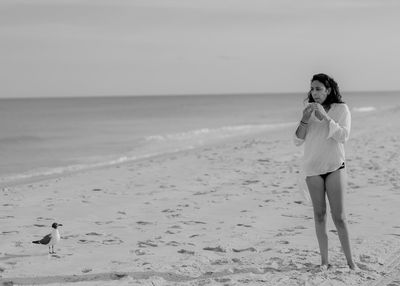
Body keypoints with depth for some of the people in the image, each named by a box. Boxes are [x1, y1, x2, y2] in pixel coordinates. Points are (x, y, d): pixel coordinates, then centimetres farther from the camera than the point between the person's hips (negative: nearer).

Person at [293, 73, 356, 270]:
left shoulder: (341, 109, -1)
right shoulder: (310, 111, 8)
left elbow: (343, 136, -13)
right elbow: (298, 141, 4)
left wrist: (325, 117, -20)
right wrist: (305, 120, -11)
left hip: (334, 167, -3)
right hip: (312, 168, 3)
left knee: (338, 216, -5)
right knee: (319, 214, 5)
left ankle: (350, 261, 4)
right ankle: (324, 260, 10)